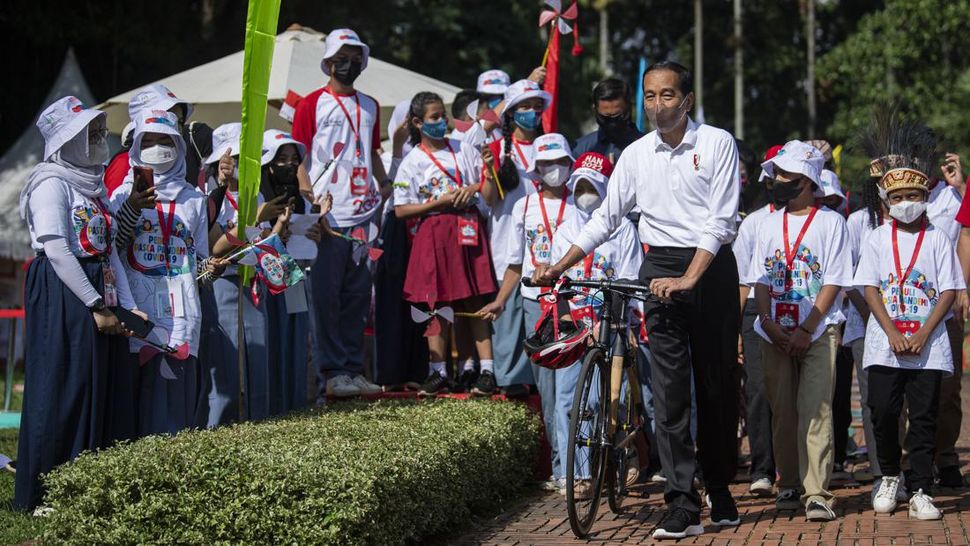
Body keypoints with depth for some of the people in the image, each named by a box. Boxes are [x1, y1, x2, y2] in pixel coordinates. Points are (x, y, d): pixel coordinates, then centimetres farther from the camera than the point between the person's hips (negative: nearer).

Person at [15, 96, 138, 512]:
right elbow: (57, 251, -17)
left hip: (99, 297, 9)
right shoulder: (52, 183, -9)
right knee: (63, 393, -7)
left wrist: (126, 305, 7)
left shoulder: (94, 185, 18)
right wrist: (95, 305, -19)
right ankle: (44, 494, -1)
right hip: (62, 295, -9)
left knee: (99, 393, 8)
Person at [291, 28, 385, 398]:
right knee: (326, 296, -3)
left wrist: (383, 181, 10)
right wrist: (309, 198, -15)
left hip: (364, 214, 6)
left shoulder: (370, 107, 18)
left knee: (358, 296, 8)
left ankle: (354, 369, 15)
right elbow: (298, 158, -3)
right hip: (329, 217, -5)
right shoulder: (312, 105, 1)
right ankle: (333, 373, 1)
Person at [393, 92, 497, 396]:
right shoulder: (412, 162, 2)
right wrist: (439, 203, -11)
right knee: (437, 305, 0)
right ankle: (438, 373, 7)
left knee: (475, 302, -1)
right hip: (433, 235, -1)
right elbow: (401, 210, -3)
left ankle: (487, 370, -1)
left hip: (467, 230, 1)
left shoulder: (463, 150, 9)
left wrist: (474, 188, -5)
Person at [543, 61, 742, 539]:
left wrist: (689, 279, -21)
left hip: (711, 267, -2)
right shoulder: (636, 155, 7)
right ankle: (683, 505, -9)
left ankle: (721, 491, 19)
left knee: (718, 383, 4)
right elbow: (606, 217, 15)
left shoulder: (717, 144, -5)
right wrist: (560, 266, 6)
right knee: (669, 384, -6)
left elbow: (720, 220, -12)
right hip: (660, 270, 2)